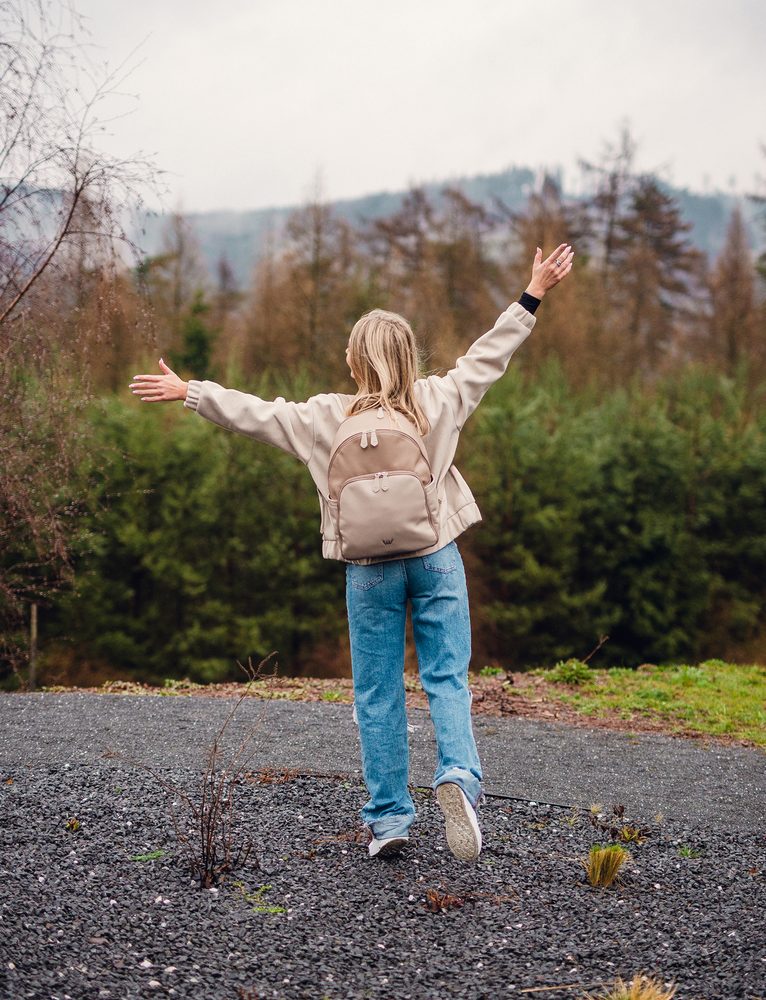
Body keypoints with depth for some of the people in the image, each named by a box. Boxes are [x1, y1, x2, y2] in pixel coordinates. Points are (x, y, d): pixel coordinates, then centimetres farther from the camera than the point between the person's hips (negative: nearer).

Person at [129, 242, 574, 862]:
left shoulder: (326, 418, -7)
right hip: (437, 559, 1)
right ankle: (461, 774, -19)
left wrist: (187, 391, 14)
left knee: (378, 694, 8)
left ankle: (389, 818, 13)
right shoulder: (440, 402, -4)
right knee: (448, 678, 6)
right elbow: (488, 356, 6)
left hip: (371, 571, 0)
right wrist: (534, 295, 16)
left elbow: (253, 412, 1)